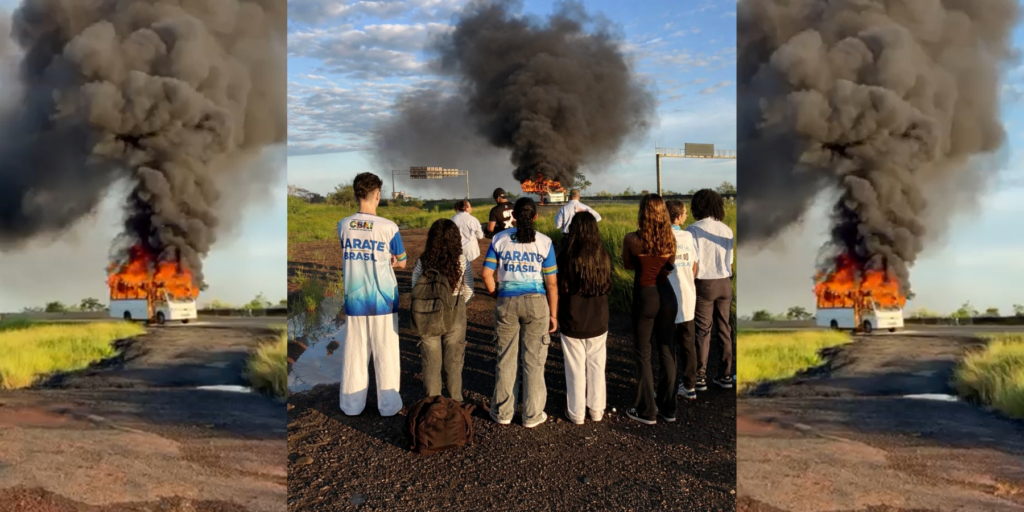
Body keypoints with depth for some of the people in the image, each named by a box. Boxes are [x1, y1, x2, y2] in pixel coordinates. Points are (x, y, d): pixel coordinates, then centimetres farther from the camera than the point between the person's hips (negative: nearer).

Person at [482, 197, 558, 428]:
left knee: (506, 358, 13)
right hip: (536, 302, -1)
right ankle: (532, 415, 17)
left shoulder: (499, 239, 0)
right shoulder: (544, 242, -4)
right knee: (533, 360, 9)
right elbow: (551, 282, -5)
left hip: (507, 302, 1)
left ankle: (503, 412, 23)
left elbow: (487, 274, -3)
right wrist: (553, 314, 3)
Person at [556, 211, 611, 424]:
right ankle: (596, 410, 26)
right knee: (596, 367, 16)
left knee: (576, 369, 10)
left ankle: (576, 413, 20)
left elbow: (559, 288, -9)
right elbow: (608, 286, 4)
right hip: (598, 322, 3)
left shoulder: (567, 256, -17)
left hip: (572, 322, -2)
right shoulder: (603, 255, -8)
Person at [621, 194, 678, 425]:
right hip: (667, 295, 4)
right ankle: (668, 408, 24)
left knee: (643, 354, 7)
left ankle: (647, 411, 14)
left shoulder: (632, 239, -14)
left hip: (645, 297, -4)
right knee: (667, 351, 14)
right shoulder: (670, 238, -3)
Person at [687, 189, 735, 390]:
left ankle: (700, 377, 8)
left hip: (704, 284, -3)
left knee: (702, 330, 4)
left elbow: (693, 262, -11)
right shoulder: (726, 230, 2)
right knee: (724, 328, 12)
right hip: (724, 283, 4)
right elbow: (729, 261, 5)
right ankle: (726, 375, 19)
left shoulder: (694, 229, -9)